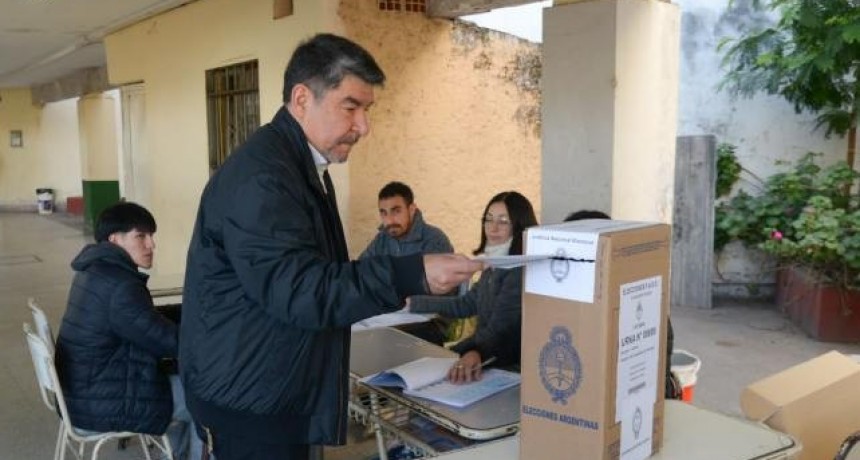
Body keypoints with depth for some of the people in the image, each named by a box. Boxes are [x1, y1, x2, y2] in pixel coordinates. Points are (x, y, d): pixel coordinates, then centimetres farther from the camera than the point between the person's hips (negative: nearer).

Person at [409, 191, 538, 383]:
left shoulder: (520, 269, -19)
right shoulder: (494, 265, 9)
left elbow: (501, 327, -31)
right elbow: (465, 305, 21)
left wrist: (476, 353, -51)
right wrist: (414, 303, 24)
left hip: (510, 367, -8)